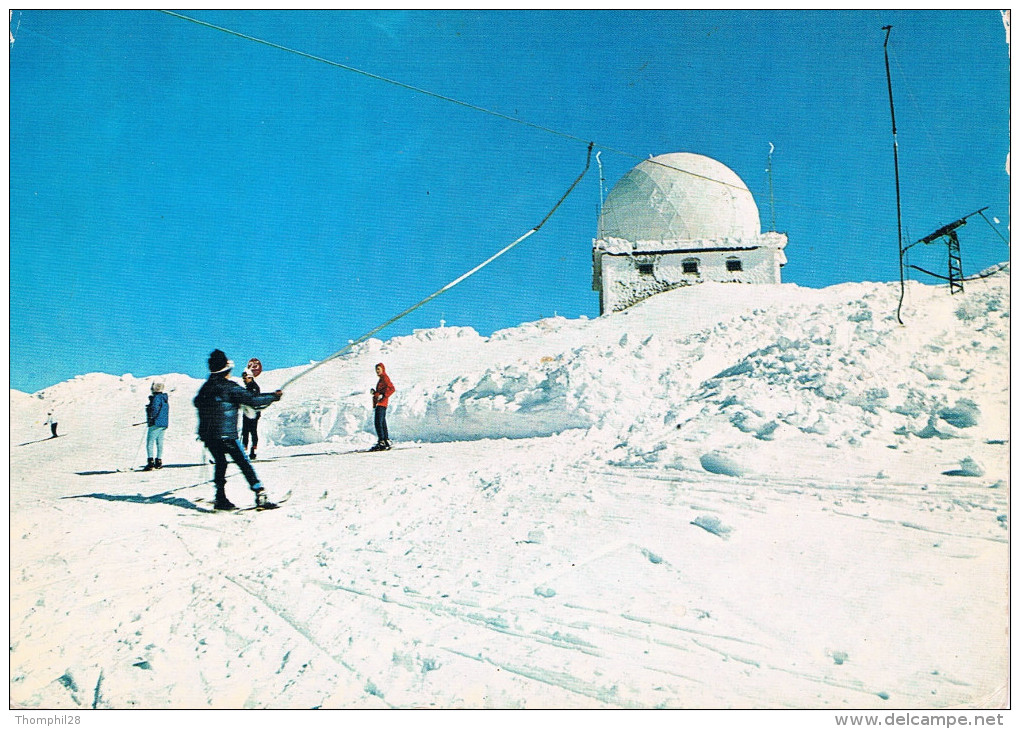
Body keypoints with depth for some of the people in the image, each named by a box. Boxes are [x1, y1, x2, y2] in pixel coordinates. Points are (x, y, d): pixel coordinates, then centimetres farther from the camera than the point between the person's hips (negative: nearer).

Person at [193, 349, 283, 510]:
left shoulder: (205, 388, 11)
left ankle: (220, 498, 14)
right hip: (226, 434, -7)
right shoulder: (229, 387, -10)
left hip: (207, 435, 7)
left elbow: (197, 402, 30)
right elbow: (252, 400, -14)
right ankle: (260, 495, -8)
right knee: (244, 463, -5)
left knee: (220, 463, 18)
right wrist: (274, 397, -2)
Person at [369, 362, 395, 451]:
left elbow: (392, 389, -16)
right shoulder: (381, 379, 23)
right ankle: (386, 441, 14)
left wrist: (383, 395, -21)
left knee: (378, 423, -16)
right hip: (379, 403, 11)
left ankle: (381, 442, -20)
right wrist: (374, 392, 9)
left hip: (381, 403, -11)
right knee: (382, 423, 11)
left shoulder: (385, 378, -6)